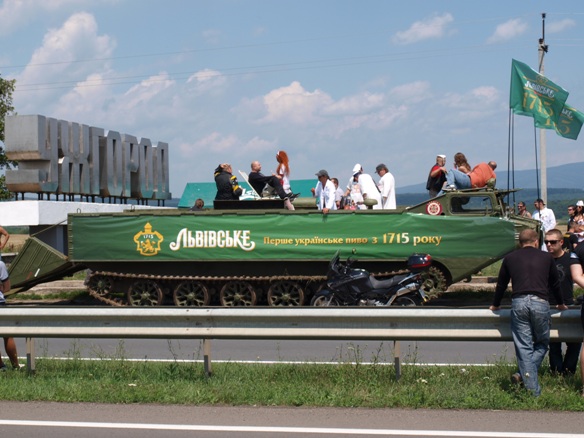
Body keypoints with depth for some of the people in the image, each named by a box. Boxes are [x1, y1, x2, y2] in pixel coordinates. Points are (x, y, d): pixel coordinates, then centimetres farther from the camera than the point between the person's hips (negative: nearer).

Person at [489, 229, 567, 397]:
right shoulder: (546, 258, 16)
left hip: (518, 303, 1)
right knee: (542, 344, 14)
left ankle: (533, 390, -2)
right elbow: (555, 283, 27)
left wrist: (495, 304, 41)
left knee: (523, 347, 3)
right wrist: (560, 304, 44)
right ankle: (524, 375, -6)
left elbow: (501, 284, 24)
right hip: (540, 303, -1)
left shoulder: (510, 258, 16)